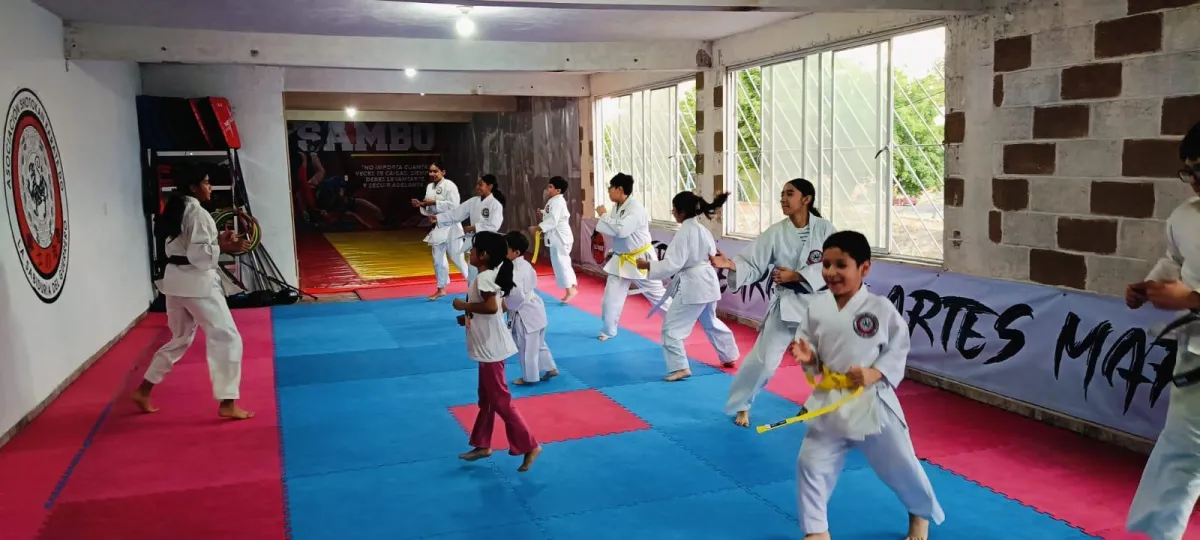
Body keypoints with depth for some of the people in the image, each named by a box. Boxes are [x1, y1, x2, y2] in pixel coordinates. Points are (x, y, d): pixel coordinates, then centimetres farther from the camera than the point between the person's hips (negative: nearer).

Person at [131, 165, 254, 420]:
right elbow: (198, 254, -21)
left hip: (176, 279, 10)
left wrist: (218, 239, 9)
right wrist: (224, 248, -18)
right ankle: (227, 404, -6)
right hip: (197, 281, -10)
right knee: (226, 338, -5)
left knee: (180, 338, 23)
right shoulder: (198, 213, -15)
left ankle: (143, 391, 27)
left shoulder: (176, 209, 14)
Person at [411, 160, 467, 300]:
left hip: (450, 226, -8)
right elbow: (429, 209, 16)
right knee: (438, 259, 14)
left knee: (457, 257, -7)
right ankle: (441, 289, 26)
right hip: (437, 227, 8)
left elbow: (453, 205, -24)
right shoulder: (429, 187, 10)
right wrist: (421, 205, -3)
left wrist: (434, 202, -21)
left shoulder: (449, 185, -14)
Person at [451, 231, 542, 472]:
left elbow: (491, 307, -33)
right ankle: (482, 445, 31)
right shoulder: (491, 275, 10)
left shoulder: (483, 278, -20)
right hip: (489, 347, 10)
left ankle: (529, 446, 4)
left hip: (491, 348, -10)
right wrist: (468, 317, 8)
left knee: (500, 401, -3)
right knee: (486, 399, 19)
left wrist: (463, 306, -20)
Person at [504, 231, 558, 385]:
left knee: (527, 348, 7)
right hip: (533, 308, 10)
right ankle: (550, 368, 34)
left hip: (524, 314, -10)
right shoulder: (526, 265, 4)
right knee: (538, 344, 24)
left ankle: (529, 377, 21)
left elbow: (517, 295, -30)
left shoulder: (513, 271, -26)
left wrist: (506, 306, -13)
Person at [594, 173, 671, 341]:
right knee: (611, 296, 5)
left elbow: (621, 230, -33)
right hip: (621, 259, 7)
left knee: (657, 294, 7)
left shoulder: (635, 208, -23)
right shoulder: (617, 207, 2)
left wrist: (604, 215, -22)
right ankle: (608, 330, 20)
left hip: (640, 258, -7)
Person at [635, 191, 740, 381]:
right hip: (708, 283, 10)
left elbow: (672, 264, -22)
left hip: (692, 286, -10)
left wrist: (647, 265, -15)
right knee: (711, 322, 28)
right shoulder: (704, 230, 9)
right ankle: (729, 356, 40)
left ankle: (680, 367, -5)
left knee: (671, 327, -3)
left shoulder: (684, 232, -18)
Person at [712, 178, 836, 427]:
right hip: (785, 305, 0)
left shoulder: (825, 229, -8)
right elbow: (753, 266, -9)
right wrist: (731, 265, -30)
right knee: (763, 358, -2)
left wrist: (796, 276, -21)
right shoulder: (776, 233, -6)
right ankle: (742, 405, 19)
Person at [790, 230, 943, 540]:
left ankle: (922, 513, 45)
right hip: (829, 403, 3)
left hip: (872, 402, -2)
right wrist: (807, 357, -16)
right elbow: (811, 350, 5)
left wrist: (876, 373, -19)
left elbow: (899, 349, -5)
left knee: (899, 465, 15)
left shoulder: (881, 308, -13)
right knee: (811, 464, 2)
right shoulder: (816, 307, -5)